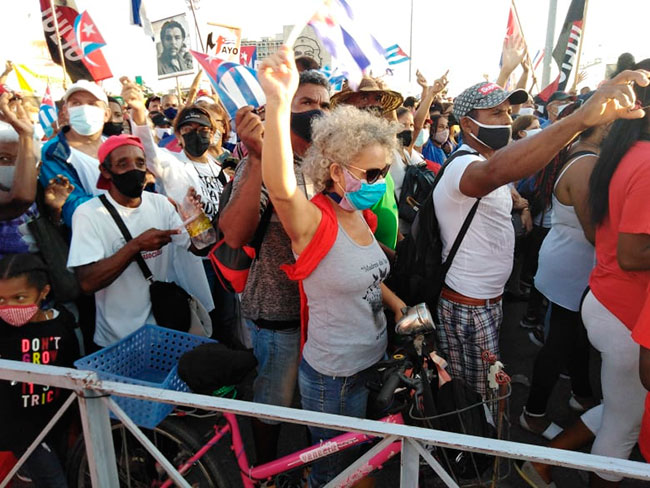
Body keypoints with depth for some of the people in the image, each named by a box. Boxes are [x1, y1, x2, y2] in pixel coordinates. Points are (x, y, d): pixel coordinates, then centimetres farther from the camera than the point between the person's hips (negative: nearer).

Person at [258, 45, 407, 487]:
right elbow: (281, 187, -47)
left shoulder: (360, 215, 0)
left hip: (375, 359, 7)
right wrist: (279, 103, -58)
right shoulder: (314, 222, -24)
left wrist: (399, 306, 2)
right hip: (334, 377, -7)